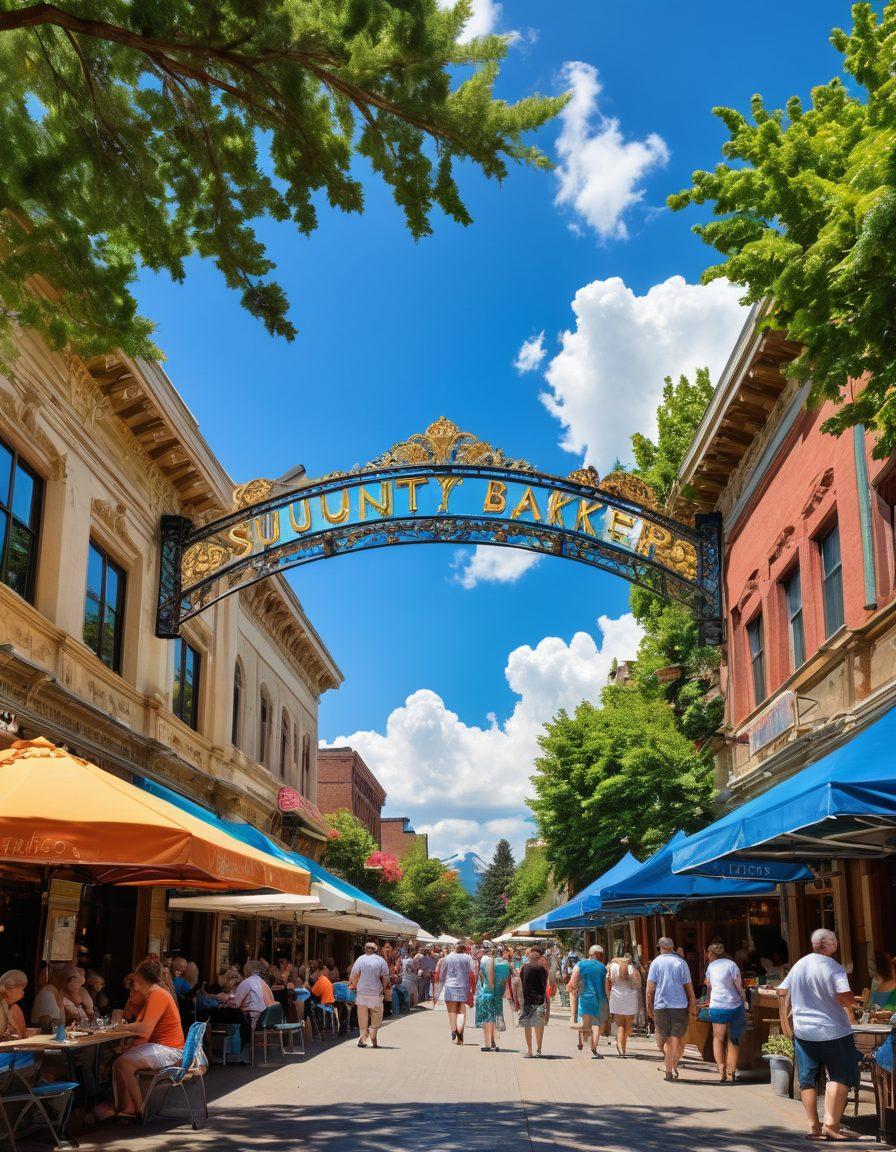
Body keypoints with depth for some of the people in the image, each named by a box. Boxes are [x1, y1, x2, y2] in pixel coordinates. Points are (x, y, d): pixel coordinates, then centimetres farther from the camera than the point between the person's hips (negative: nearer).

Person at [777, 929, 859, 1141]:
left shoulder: (799, 965, 6)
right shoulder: (834, 967, -13)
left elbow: (782, 991, 13)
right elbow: (845, 997, -23)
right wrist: (852, 998, -2)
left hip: (803, 1031, 5)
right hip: (832, 1030, -5)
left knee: (807, 1079, 10)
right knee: (840, 1077, 4)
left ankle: (813, 1125, 9)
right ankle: (831, 1123, -4)